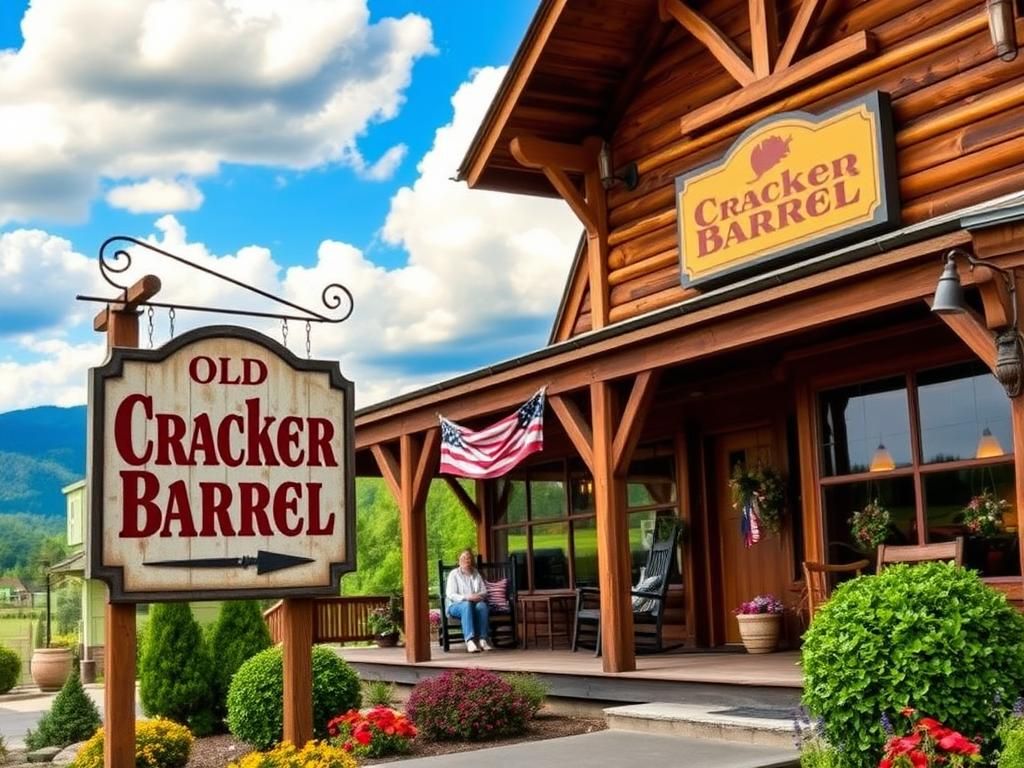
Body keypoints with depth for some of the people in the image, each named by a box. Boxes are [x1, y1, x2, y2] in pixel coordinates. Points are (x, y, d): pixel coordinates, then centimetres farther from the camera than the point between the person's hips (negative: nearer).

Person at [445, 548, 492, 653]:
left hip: (476, 602, 3)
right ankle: (469, 641, -51)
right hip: (456, 605, -3)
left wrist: (479, 596, -11)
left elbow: (484, 591, 14)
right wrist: (466, 597, -20)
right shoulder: (454, 574, 5)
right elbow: (450, 594, -6)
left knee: (482, 605, -33)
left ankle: (482, 639, -38)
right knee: (467, 605, -38)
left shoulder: (476, 574, 17)